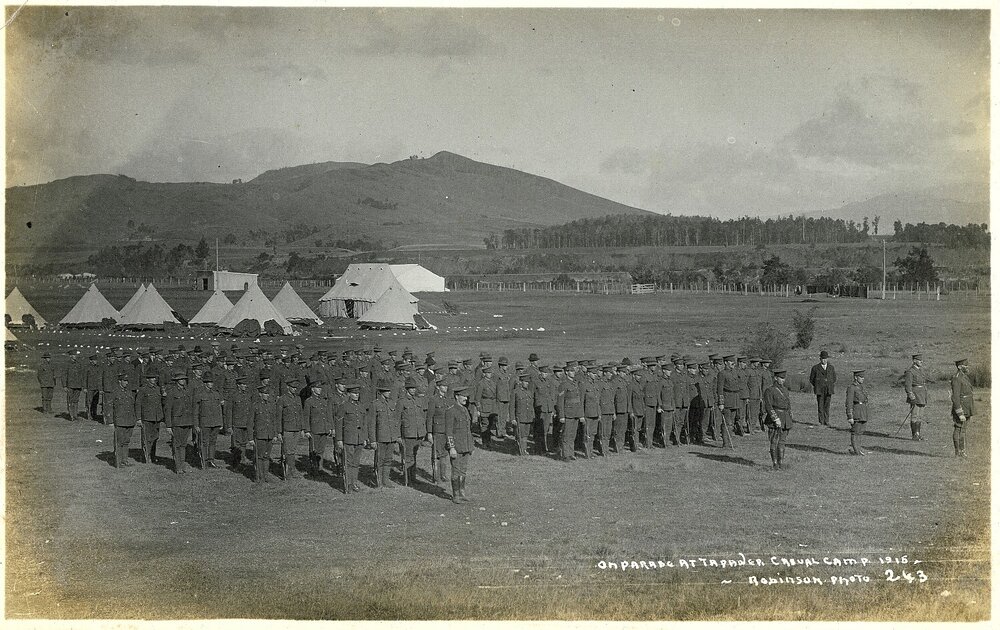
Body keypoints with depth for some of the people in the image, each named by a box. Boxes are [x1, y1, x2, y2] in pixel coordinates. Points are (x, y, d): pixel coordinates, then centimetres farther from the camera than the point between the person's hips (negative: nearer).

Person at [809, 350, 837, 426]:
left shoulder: (831, 368, 11)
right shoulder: (815, 368, 3)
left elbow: (834, 379, 21)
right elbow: (811, 379, 10)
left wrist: (831, 386, 10)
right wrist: (817, 387, 4)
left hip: (828, 390, 2)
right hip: (819, 391, -2)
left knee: (827, 406, -1)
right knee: (820, 406, -5)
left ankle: (826, 422, 3)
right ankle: (821, 422, -1)